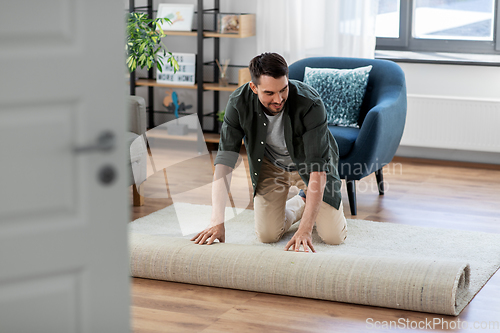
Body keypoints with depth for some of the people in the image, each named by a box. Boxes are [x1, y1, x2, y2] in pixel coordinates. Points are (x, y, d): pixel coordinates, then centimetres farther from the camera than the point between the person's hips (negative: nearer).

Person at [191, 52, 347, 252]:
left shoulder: (310, 104, -37)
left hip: (309, 163, -2)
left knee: (333, 237, -10)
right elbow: (224, 162, -28)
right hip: (271, 166, 2)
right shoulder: (239, 103, -29)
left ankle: (313, 205, 24)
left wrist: (305, 229, -47)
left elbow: (317, 170, -39)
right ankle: (301, 203, 22)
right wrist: (217, 221, -37)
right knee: (267, 235, -9)